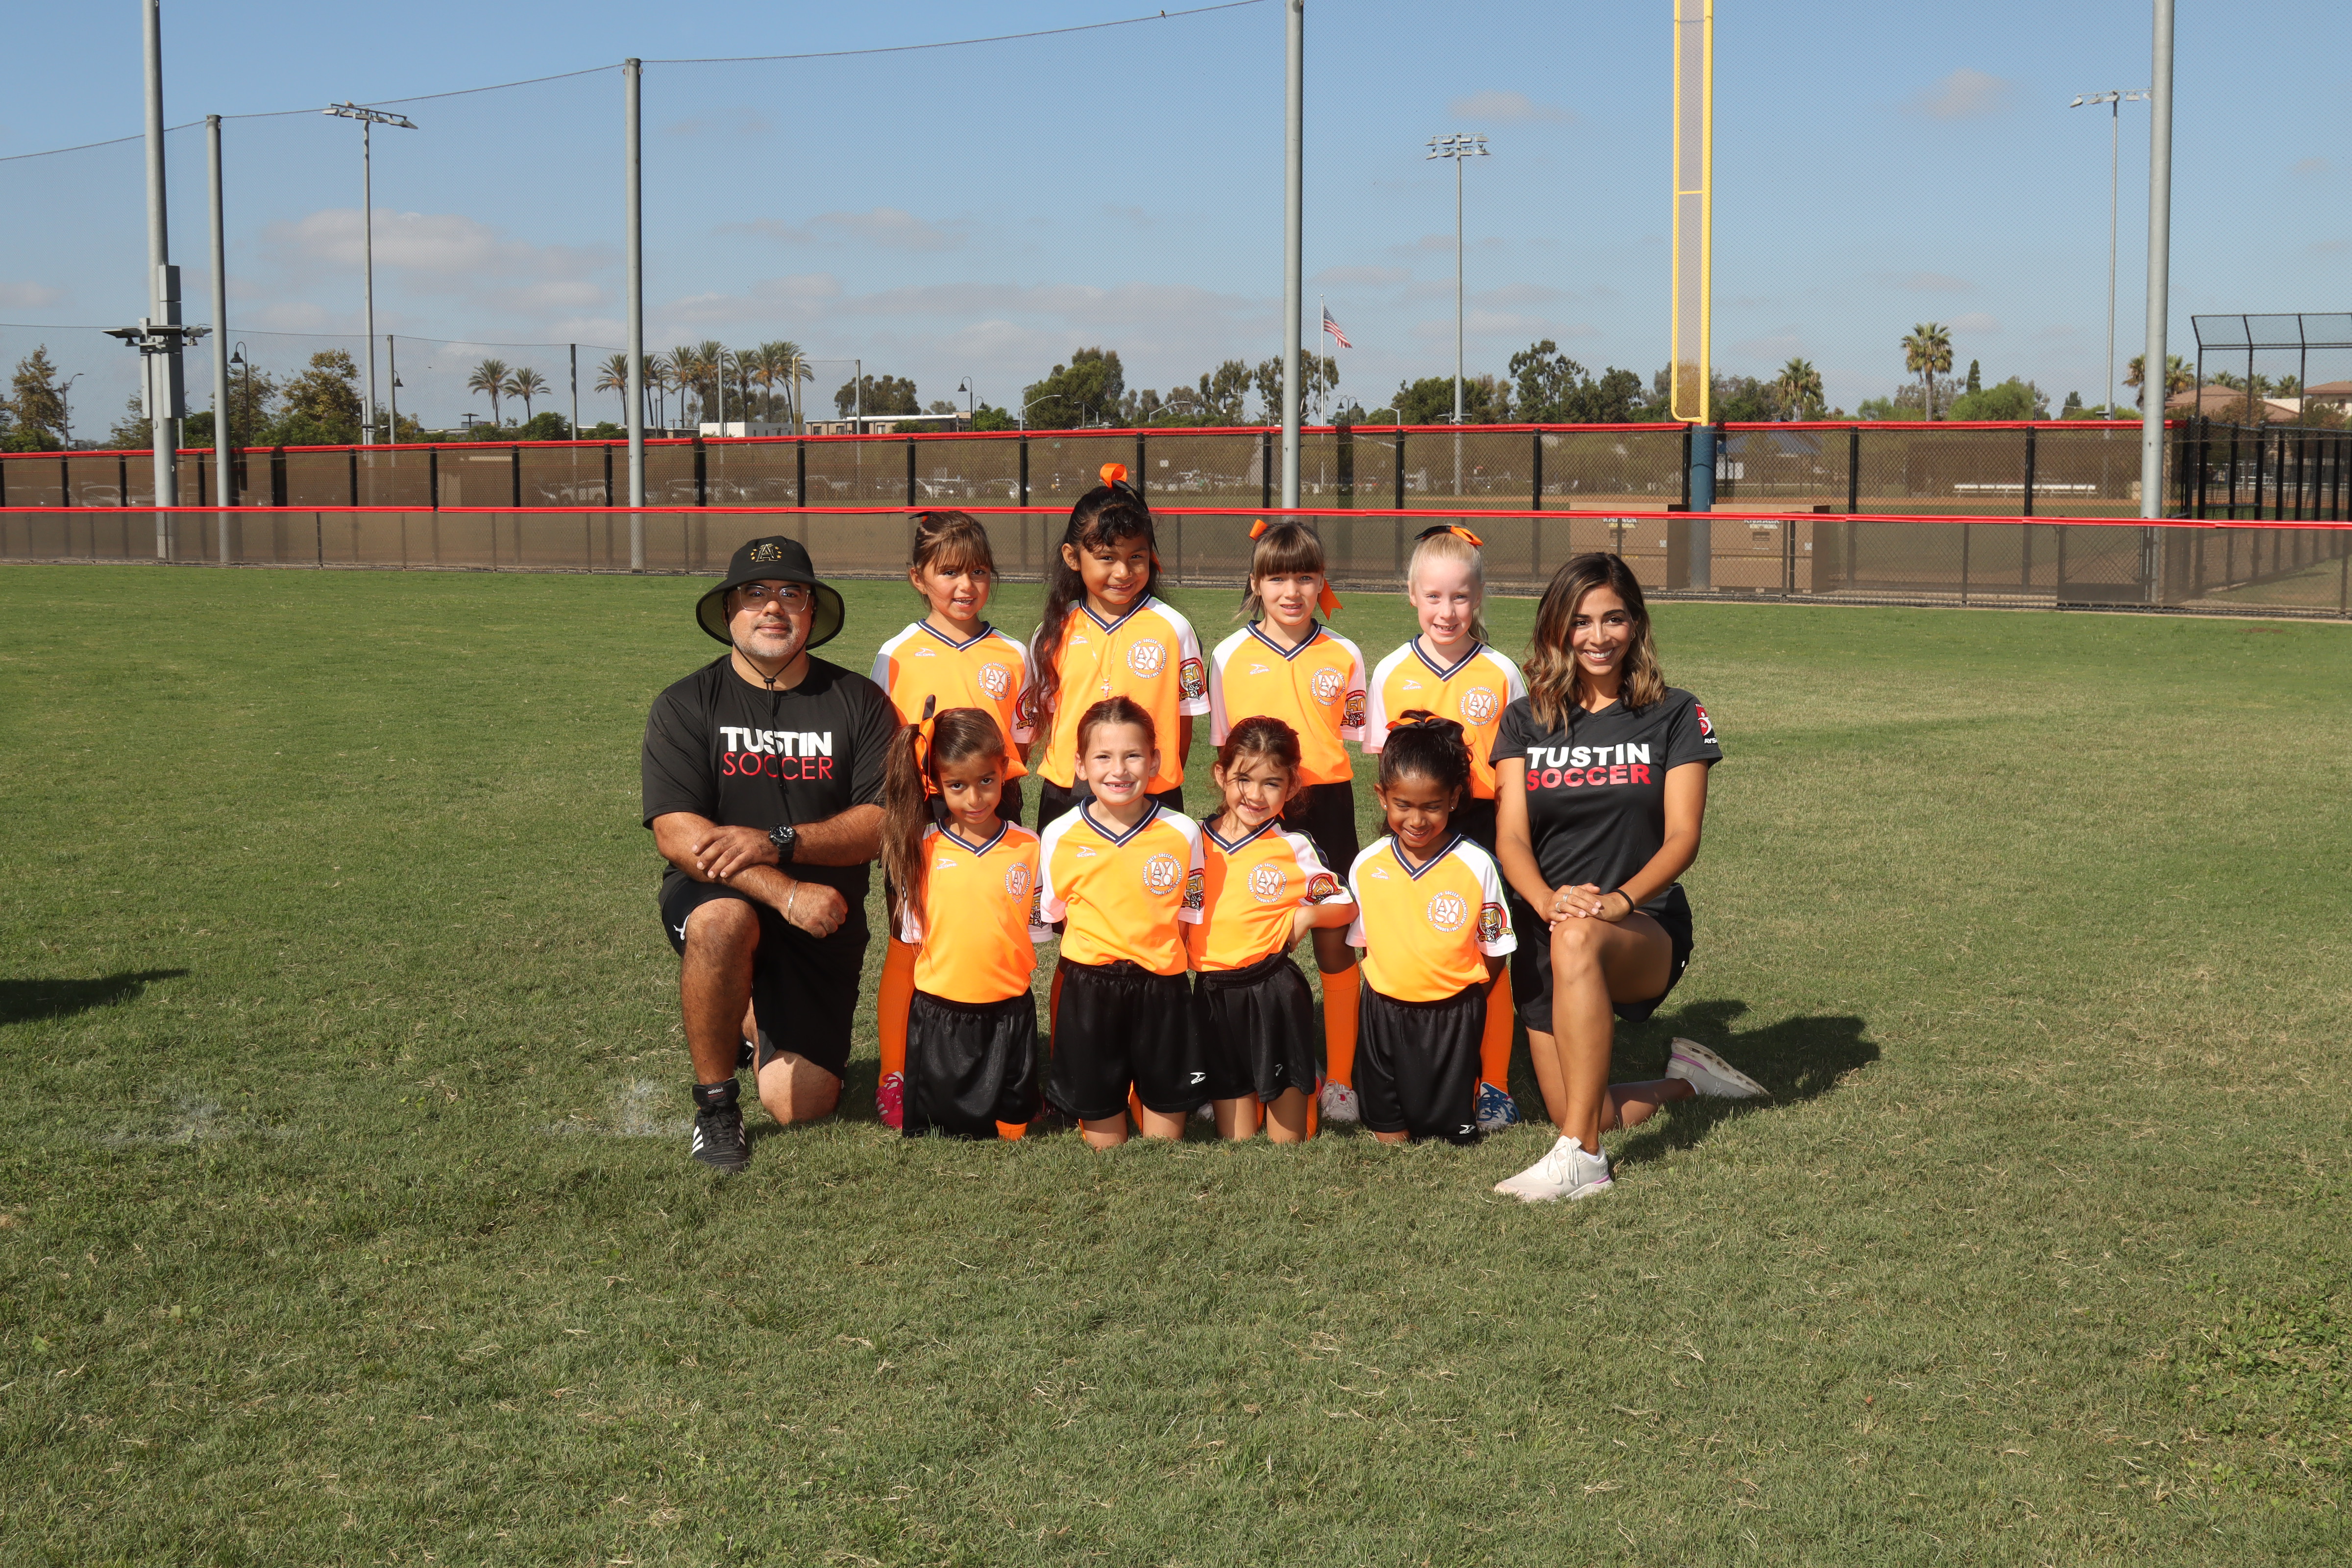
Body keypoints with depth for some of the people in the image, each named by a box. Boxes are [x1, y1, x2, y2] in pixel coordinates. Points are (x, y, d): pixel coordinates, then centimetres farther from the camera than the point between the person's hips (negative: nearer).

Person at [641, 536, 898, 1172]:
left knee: (801, 1105, -4)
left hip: (824, 920, 2)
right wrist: (784, 891, -29)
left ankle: (760, 1023, 33)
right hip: (713, 896, -2)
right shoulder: (684, 706, -4)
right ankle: (715, 1103, -18)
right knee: (723, 922, -40)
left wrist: (778, 842, -25)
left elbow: (883, 822, -9)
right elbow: (676, 833, -16)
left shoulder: (859, 703, 1)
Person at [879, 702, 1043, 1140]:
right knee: (934, 1133, 3)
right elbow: (911, 935, 4)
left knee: (1009, 1131, 4)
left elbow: (1039, 928, 7)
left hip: (1008, 1013, 0)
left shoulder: (1028, 848, 0)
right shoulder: (921, 850, -2)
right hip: (938, 1013, 0)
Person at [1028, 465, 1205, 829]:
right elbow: (1046, 715, 11)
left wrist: (1164, 783, -1)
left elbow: (1183, 721, 2)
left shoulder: (1172, 629, -2)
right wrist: (1058, 777, 2)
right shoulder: (1055, 632, 4)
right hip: (1065, 799, 2)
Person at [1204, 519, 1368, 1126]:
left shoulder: (1344, 655, 3)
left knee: (1335, 940, 3)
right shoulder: (1231, 655, 3)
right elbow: (1222, 745, 9)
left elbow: (1353, 736, 10)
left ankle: (1340, 1074, 12)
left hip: (1325, 807, 0)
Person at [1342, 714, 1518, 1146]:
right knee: (1389, 1137, 7)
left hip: (1454, 1017, -2)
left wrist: (1464, 1001, -7)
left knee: (1453, 1131, 5)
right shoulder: (1366, 866, -4)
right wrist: (1391, 984, 2)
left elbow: (1494, 950, -4)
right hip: (1385, 1013, 3)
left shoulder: (1477, 866, -13)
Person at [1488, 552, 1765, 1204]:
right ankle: (1682, 1081, 30)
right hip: (1546, 936, 4)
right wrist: (1548, 900, -24)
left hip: (1646, 929, -4)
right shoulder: (1525, 721, 8)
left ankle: (1580, 1154, -38)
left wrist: (1622, 899, -26)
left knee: (1578, 941, -40)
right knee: (1573, 1112, -4)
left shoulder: (1674, 716, 3)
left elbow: (1682, 837, -6)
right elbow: (1512, 838, -2)